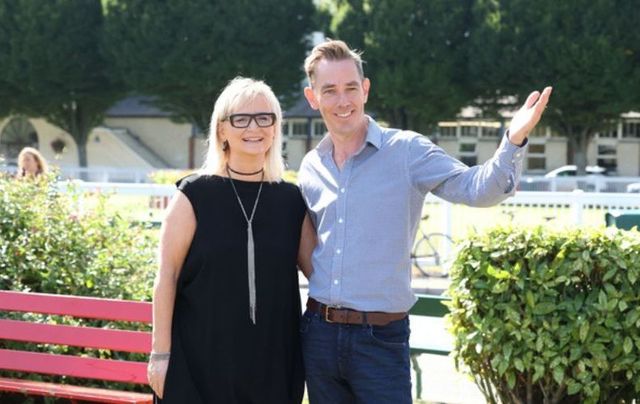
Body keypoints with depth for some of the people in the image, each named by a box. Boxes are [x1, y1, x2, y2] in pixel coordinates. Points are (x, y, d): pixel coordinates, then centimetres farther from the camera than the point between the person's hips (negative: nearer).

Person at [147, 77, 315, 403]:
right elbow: (167, 277, -5)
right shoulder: (195, 195, -3)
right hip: (199, 362, -3)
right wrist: (160, 353, -8)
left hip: (272, 364, 3)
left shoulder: (291, 200, 6)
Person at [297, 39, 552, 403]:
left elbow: (477, 189, -19)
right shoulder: (311, 168, 9)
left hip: (381, 337, -4)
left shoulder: (406, 151, -5)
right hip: (319, 333, 5)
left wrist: (514, 140, -35)